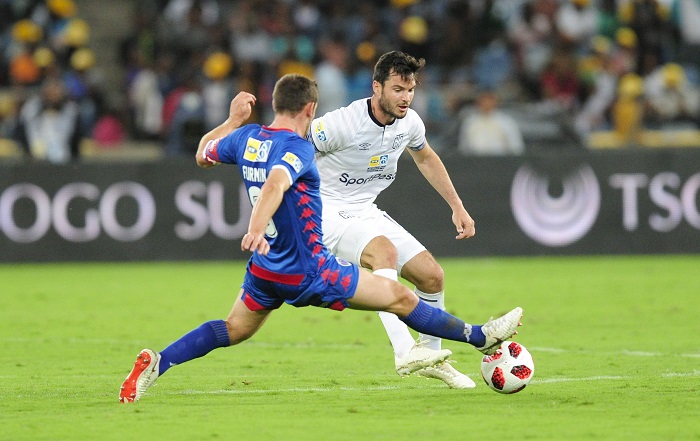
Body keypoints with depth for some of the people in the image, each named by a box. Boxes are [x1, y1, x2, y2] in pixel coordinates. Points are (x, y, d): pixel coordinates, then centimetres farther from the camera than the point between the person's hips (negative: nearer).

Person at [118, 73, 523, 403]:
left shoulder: (246, 137, 1)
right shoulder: (297, 148, -21)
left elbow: (203, 155, 20)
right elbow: (275, 184, -42)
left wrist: (234, 120, 28)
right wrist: (257, 229, -55)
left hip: (265, 271, 8)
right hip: (309, 273, -7)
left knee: (235, 330, 24)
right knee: (400, 297, 1)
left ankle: (156, 363, 6)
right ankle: (481, 337, 10)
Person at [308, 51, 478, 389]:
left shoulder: (410, 123, -3)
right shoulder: (342, 123, -24)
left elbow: (426, 158, 20)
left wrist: (457, 207, 20)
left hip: (366, 212, 7)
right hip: (328, 212, -7)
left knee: (432, 275, 1)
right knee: (385, 251, -36)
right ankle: (404, 351, -46)